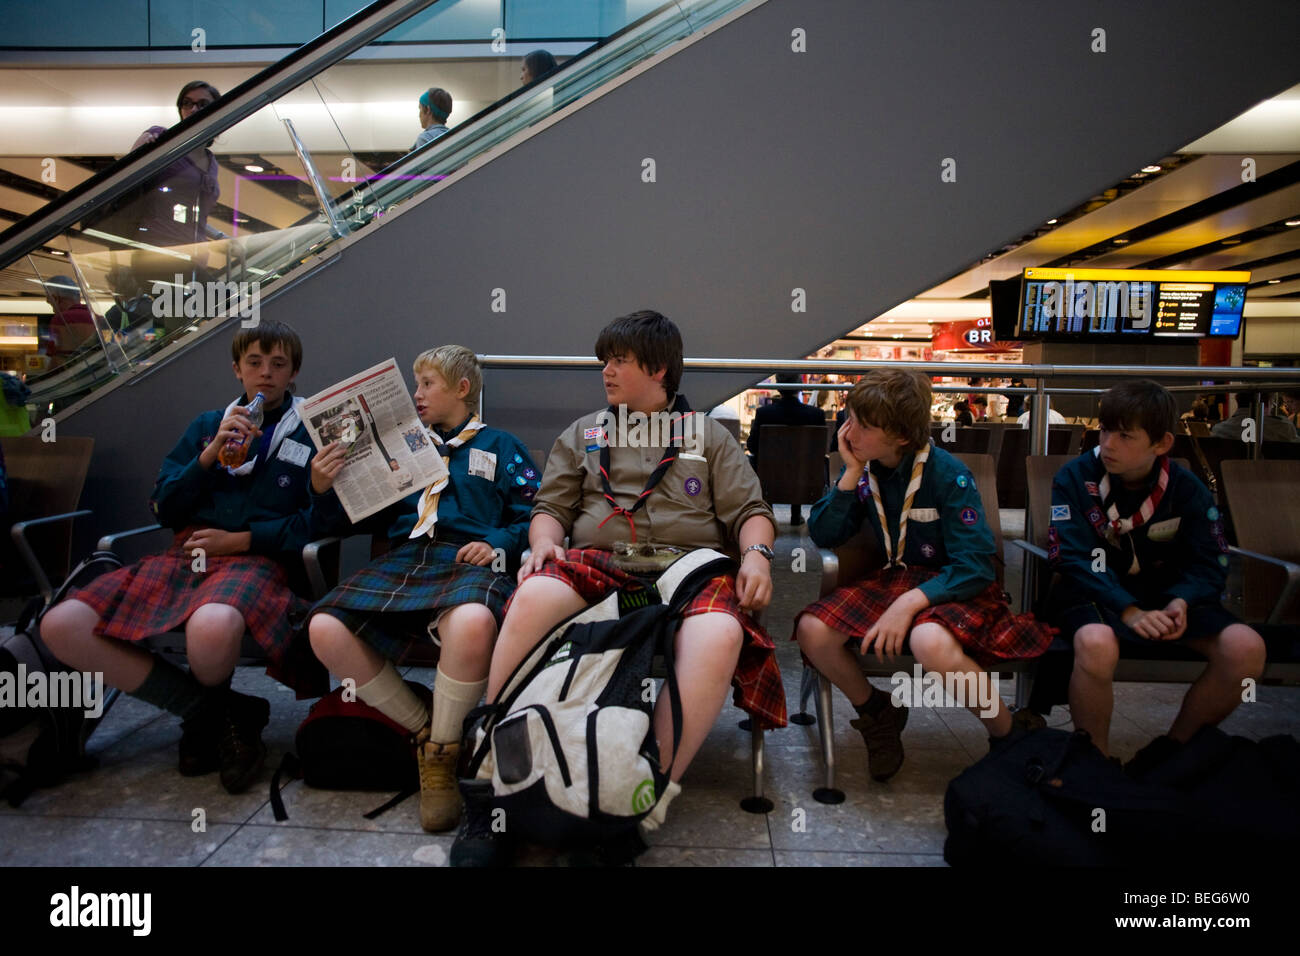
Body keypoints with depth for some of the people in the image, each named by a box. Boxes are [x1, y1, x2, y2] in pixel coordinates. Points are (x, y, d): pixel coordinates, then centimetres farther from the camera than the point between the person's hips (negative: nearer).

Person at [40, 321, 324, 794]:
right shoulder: (207, 425, 23)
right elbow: (165, 509, 15)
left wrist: (242, 539, -8)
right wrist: (210, 456, 0)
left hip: (256, 558, -5)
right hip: (186, 555, 6)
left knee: (212, 628, -41)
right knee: (60, 626, -18)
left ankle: (207, 715, -2)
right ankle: (215, 712, -10)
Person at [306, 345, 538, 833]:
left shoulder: (500, 446, 20)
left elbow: (532, 520, 9)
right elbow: (351, 518, 23)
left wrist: (498, 543, -9)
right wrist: (323, 490, 3)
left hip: (470, 561, -4)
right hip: (402, 561, 4)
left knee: (472, 623, -41)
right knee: (325, 629, -26)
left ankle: (440, 754, -16)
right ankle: (423, 729, -7)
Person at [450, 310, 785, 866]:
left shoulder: (708, 435, 22)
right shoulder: (583, 434, 27)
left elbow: (749, 510, 15)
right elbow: (551, 507, 20)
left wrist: (756, 552, -6)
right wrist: (545, 542, -3)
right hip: (596, 563, 1)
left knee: (719, 634, -37)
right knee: (533, 596, -34)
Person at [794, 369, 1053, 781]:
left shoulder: (948, 474, -18)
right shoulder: (865, 469, -2)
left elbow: (975, 566, -20)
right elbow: (823, 535, -5)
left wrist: (909, 603, -32)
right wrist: (852, 473, -15)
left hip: (955, 587, -5)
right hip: (895, 579, 5)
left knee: (931, 642, -39)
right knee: (812, 629, -19)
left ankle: (1010, 735, -9)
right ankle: (876, 713, 10)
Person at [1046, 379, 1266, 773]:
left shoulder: (1187, 489, 0)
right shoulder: (1075, 478, -9)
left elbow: (1209, 565, 1)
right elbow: (1075, 560, -15)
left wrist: (1181, 602, -21)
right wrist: (1128, 610, -28)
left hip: (1165, 595, 4)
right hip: (1096, 595, -4)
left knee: (1246, 648, -21)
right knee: (1096, 645, -38)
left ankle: (1173, 747, 2)